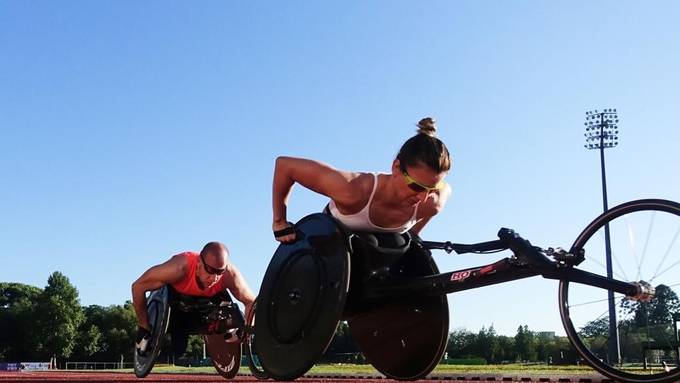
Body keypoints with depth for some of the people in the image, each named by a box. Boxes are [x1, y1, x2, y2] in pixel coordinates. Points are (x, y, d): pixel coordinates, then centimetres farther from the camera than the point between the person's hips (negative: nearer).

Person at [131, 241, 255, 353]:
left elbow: (251, 302, -18)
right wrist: (143, 326, -29)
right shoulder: (179, 267, -45)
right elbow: (138, 286, -35)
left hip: (205, 302, 2)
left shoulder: (231, 275, -37)